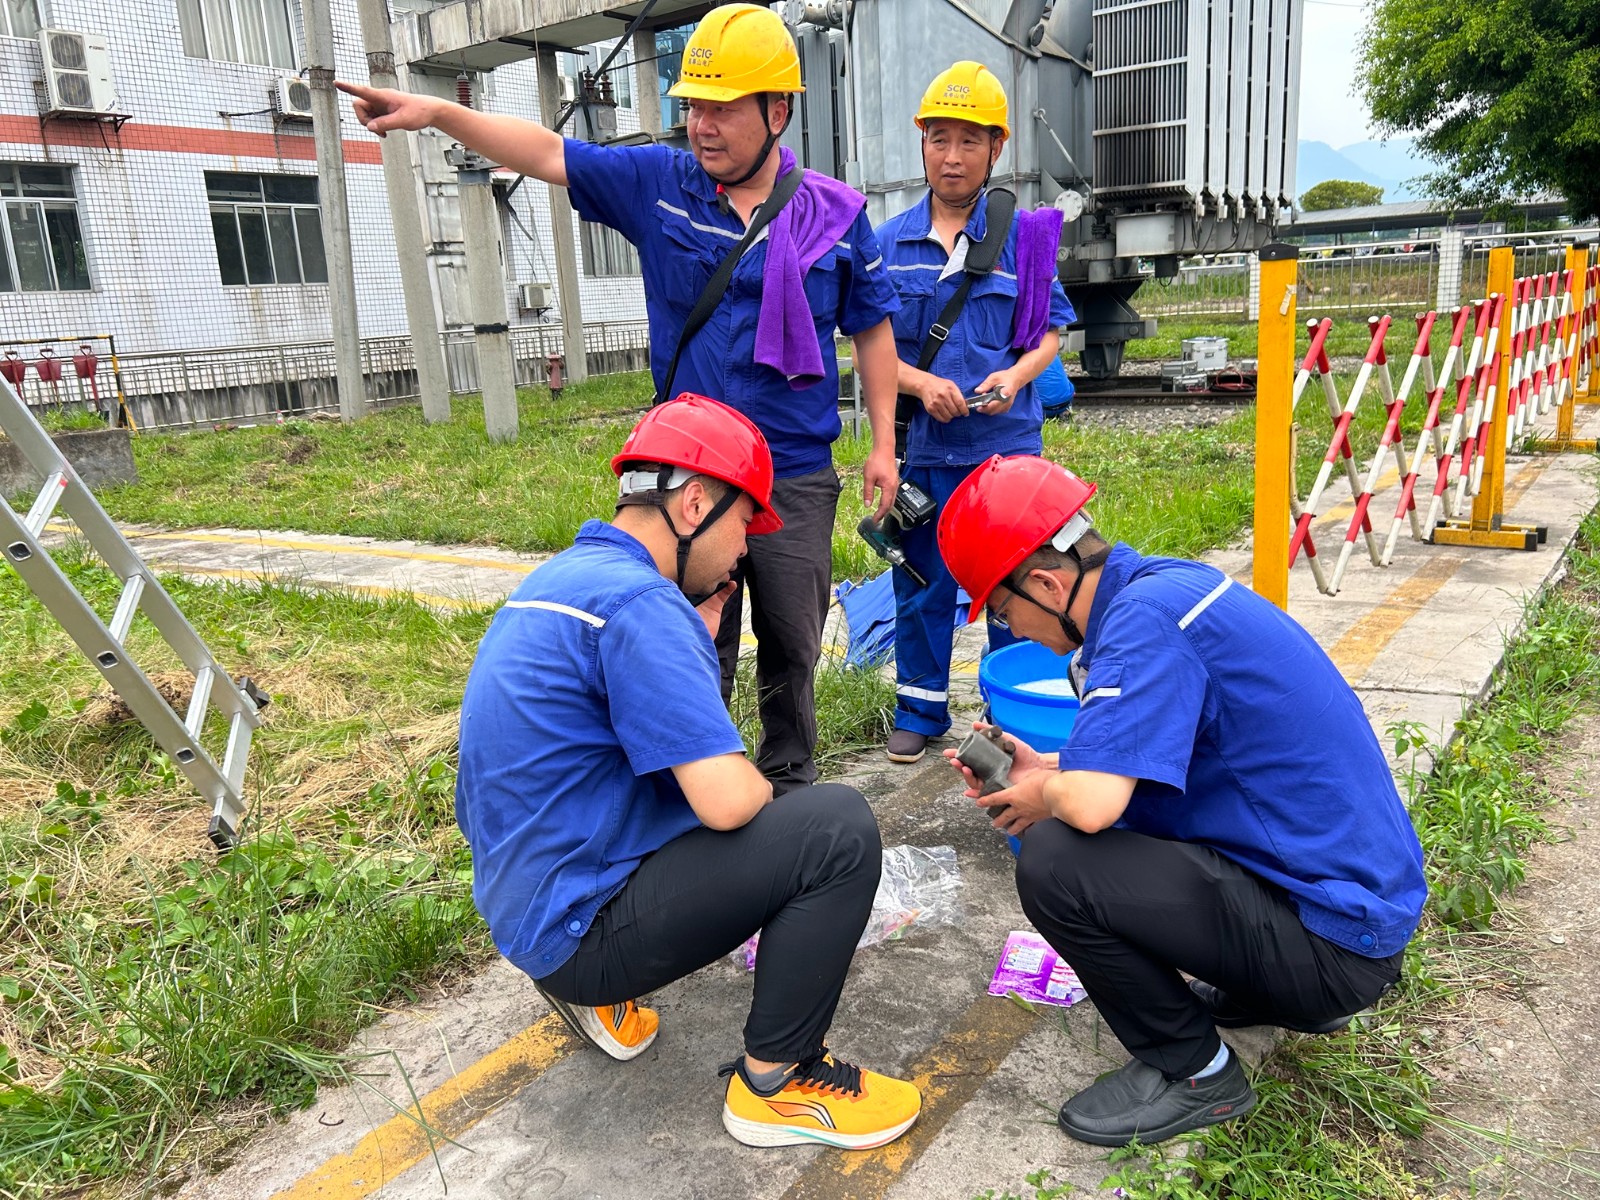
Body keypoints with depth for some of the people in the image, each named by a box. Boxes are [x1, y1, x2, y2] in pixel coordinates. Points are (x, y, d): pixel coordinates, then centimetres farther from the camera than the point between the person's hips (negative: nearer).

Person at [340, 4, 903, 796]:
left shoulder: (835, 215, 0)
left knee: (791, 648, 13)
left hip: (797, 482, 0)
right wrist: (438, 112, -12)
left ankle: (791, 783, 33)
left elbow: (871, 328, 7)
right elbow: (548, 154, 0)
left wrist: (883, 444, 4)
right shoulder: (658, 184, 1)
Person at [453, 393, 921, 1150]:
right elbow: (728, 801, -26)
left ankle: (594, 993, 22)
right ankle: (775, 1083, 2)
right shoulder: (636, 600, -22)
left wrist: (696, 635, 11)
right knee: (838, 828, -15)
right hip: (575, 925, -10)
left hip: (521, 900, 10)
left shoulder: (563, 577, 9)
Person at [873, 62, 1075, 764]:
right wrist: (923, 384, -15)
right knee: (923, 581, 10)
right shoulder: (890, 242, 2)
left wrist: (1017, 375, -15)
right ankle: (920, 710, 26)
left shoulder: (1024, 238, 1)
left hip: (1008, 443, 0)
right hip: (923, 444, 1)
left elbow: (1050, 333, 6)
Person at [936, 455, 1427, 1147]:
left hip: (1335, 934, -10)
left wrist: (1045, 794, -10)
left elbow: (1092, 801, -32)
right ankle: (1279, 992, 22)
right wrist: (1045, 769, 13)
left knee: (1052, 861, -22)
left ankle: (1193, 1073, 1)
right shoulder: (1167, 581, 6)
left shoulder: (1145, 615, -23)